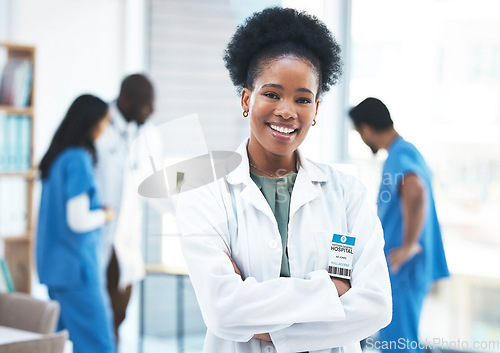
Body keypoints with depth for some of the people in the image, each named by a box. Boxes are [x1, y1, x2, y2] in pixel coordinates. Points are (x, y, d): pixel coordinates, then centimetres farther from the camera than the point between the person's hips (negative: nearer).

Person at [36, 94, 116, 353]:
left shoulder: (56, 156, 10)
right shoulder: (79, 159, -17)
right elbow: (78, 221, -21)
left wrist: (97, 209, 13)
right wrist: (104, 215, -3)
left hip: (54, 262, 10)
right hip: (76, 264, -9)